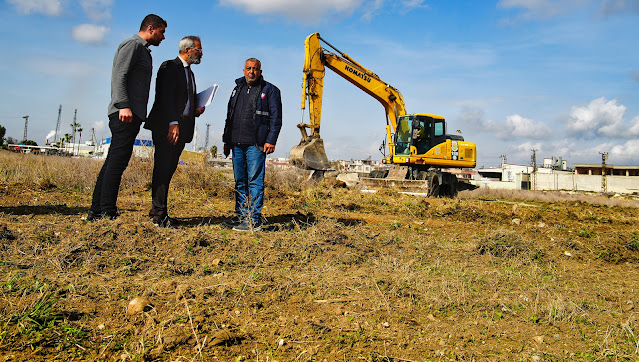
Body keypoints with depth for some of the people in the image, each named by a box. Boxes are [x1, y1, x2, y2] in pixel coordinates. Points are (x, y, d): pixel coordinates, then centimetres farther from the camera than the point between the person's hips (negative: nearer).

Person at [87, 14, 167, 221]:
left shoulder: (143, 50, 27)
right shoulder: (133, 44, -2)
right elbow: (118, 75, -14)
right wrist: (123, 105, -25)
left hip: (131, 114, 10)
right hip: (125, 113, -10)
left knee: (113, 162, 8)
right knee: (117, 162, -11)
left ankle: (96, 211, 12)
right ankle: (108, 214, -10)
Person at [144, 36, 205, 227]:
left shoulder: (190, 73, 23)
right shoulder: (169, 67, -3)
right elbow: (165, 98, -14)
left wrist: (196, 110, 6)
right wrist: (172, 123, -23)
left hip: (182, 128, 8)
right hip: (167, 126, -8)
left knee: (169, 168, 7)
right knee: (163, 167, -9)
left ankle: (157, 209, 12)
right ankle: (160, 213, -8)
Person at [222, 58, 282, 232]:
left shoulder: (269, 90, 2)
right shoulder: (238, 89, 19)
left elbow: (276, 118, -4)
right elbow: (229, 116, 23)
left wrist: (270, 141, -13)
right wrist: (226, 140, 18)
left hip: (256, 145, -6)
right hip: (237, 144, 6)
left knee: (255, 181, -6)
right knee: (240, 181, 11)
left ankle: (254, 220, -3)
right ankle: (241, 215, 20)